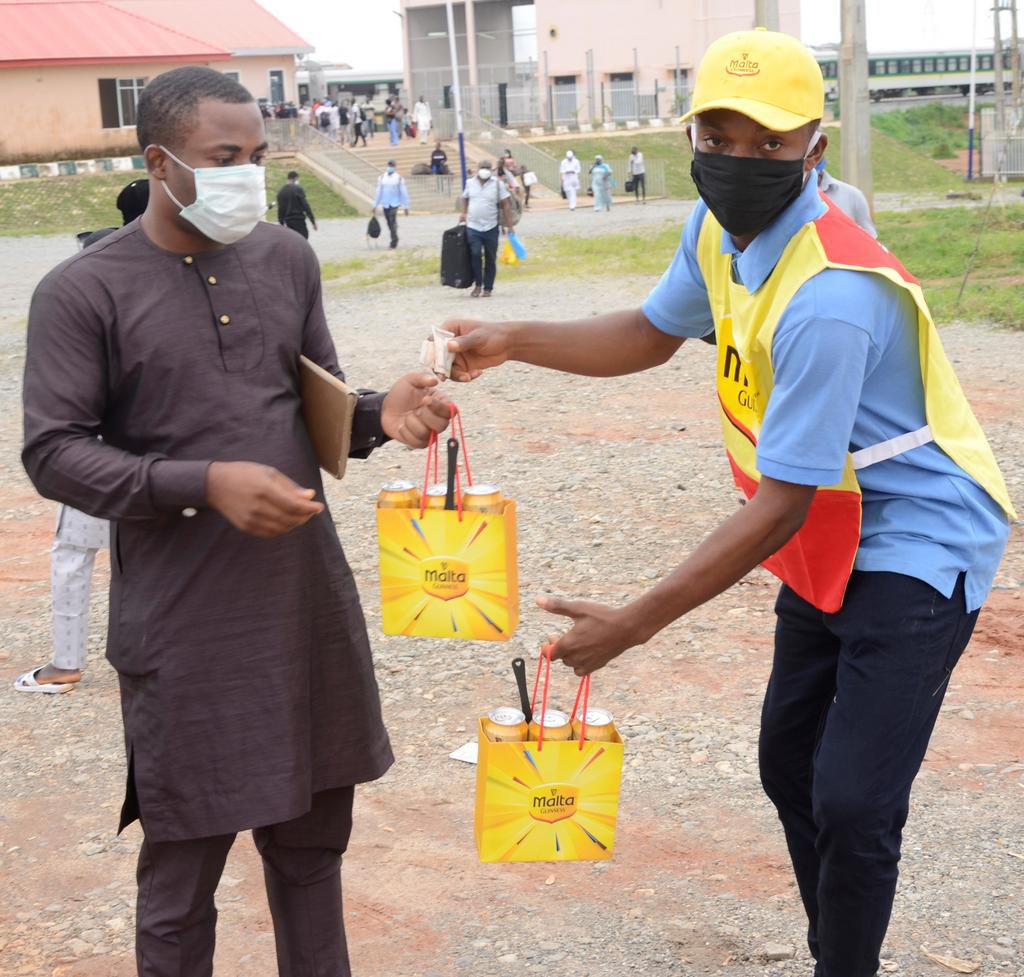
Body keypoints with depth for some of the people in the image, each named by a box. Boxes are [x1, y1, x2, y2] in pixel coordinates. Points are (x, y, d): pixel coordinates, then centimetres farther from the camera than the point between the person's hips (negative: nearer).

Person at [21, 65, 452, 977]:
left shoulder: (287, 258, 6)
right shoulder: (82, 292, -9)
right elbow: (54, 453, -11)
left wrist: (378, 415, -9)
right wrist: (205, 483, -21)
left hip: (308, 598, 5)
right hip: (183, 622, -4)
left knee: (313, 835, 18)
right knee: (183, 864, 7)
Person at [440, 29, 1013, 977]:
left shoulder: (828, 297, -33)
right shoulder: (719, 229, -5)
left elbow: (778, 509, -31)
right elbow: (654, 334, 14)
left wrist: (631, 625, -29)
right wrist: (511, 341, 1)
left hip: (914, 548, -9)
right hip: (830, 544, 9)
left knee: (851, 806, -15)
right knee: (790, 768, 19)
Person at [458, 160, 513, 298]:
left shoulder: (497, 184, -1)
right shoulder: (470, 183, 6)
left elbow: (505, 205, 0)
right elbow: (465, 198, 24)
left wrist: (509, 224, -4)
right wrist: (464, 214, 14)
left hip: (491, 228, -1)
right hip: (473, 227, 1)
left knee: (490, 259, 5)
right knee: (475, 254, -14)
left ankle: (488, 288, 15)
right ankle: (478, 284, 1)